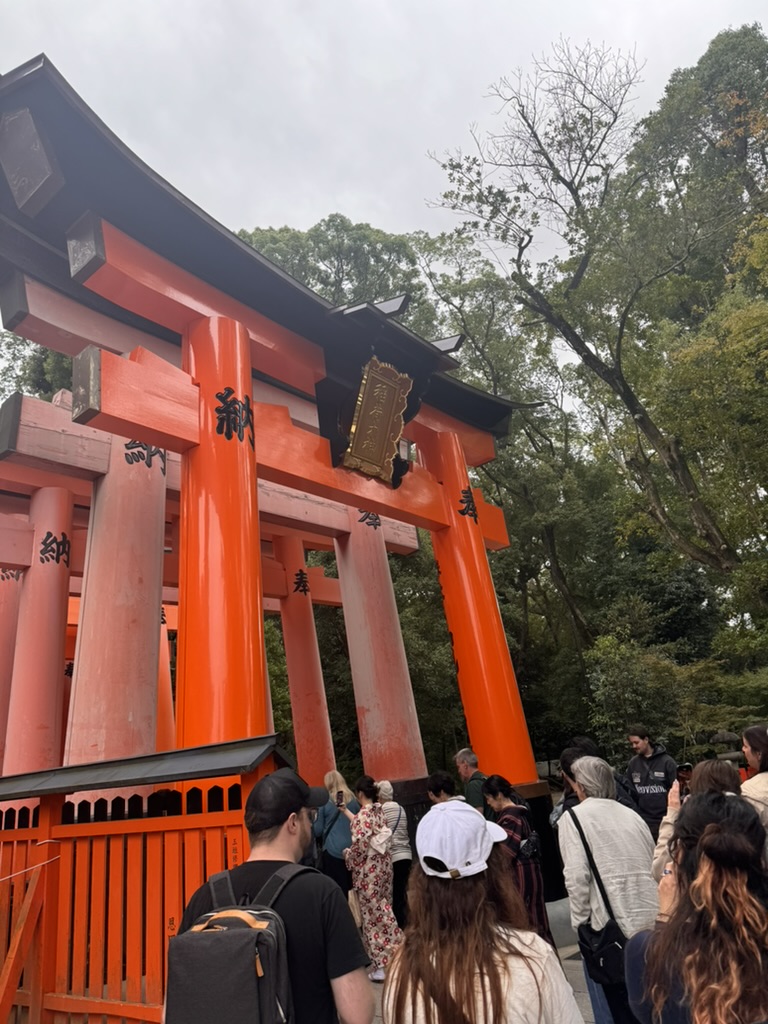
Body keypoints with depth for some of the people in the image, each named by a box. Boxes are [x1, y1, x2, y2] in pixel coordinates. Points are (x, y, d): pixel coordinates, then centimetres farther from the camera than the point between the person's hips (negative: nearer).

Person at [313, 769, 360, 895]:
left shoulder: (325, 802, -3)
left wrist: (314, 821, 18)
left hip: (332, 851, -4)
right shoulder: (352, 800, 7)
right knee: (351, 889, 13)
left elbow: (318, 831, -1)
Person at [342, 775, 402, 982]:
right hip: (383, 863, 8)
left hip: (368, 869, -7)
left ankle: (382, 964, 10)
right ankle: (394, 954, 26)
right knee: (383, 911, 18)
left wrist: (347, 855, -3)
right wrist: (346, 811, 30)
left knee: (373, 915, 3)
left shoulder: (363, 814, -20)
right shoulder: (379, 810, 4)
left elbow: (360, 844, -22)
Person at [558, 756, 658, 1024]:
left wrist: (580, 921, -2)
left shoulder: (573, 816, -5)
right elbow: (654, 865, 9)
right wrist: (650, 911, 19)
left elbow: (576, 876, -14)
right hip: (650, 921, 6)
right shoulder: (630, 814, 10)